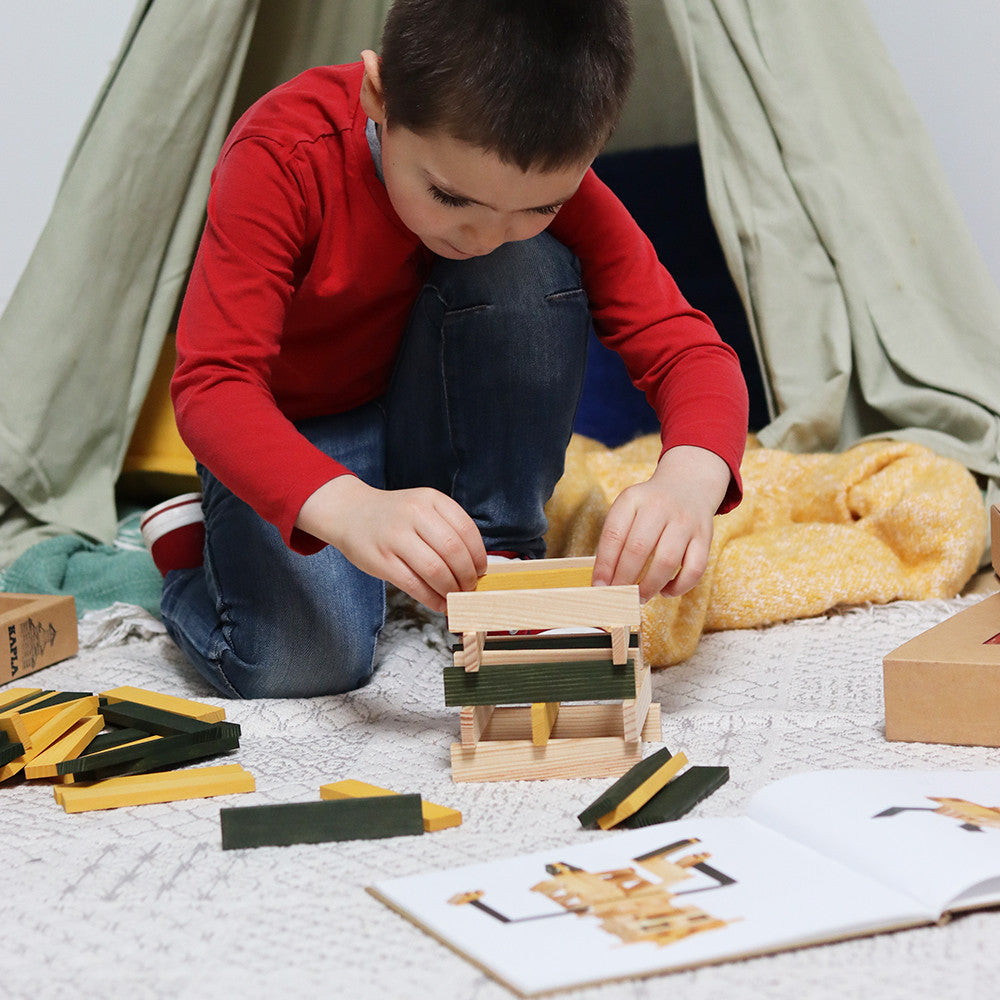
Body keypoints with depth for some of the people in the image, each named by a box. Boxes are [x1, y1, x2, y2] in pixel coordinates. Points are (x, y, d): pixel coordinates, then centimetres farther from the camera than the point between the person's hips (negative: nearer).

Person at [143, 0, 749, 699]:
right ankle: (187, 543, 6)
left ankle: (502, 567, -13)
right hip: (289, 433, -2)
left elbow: (685, 346, -23)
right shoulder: (282, 159, -31)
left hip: (438, 429, 3)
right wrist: (347, 507, -56)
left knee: (529, 270, -27)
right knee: (302, 665, -29)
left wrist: (691, 476, -48)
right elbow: (213, 382, -36)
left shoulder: (552, 182, -21)